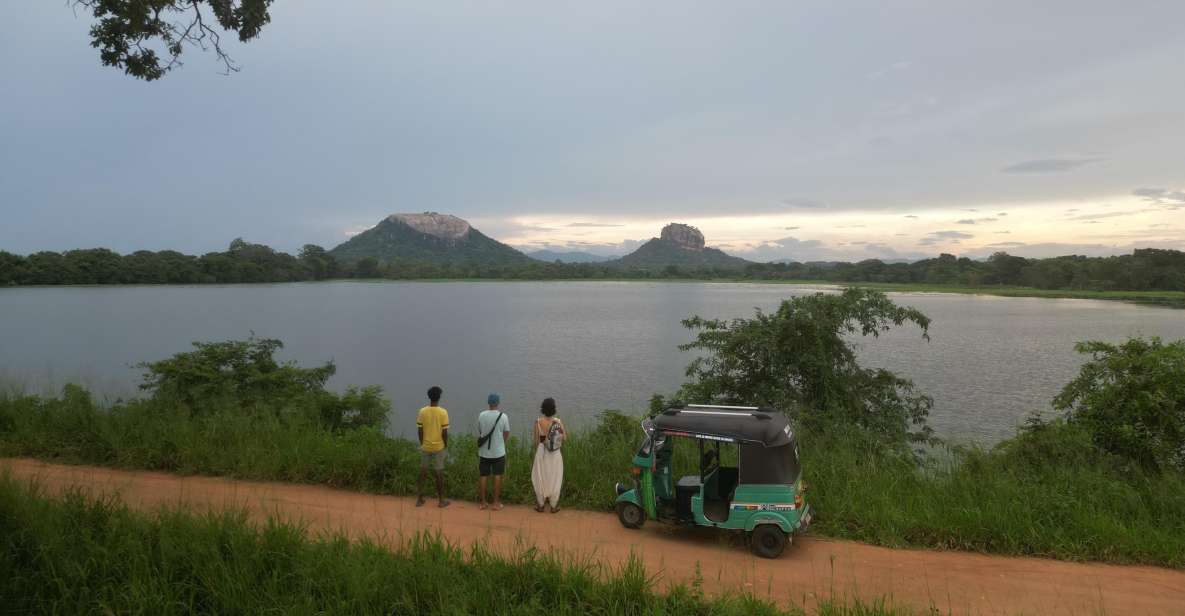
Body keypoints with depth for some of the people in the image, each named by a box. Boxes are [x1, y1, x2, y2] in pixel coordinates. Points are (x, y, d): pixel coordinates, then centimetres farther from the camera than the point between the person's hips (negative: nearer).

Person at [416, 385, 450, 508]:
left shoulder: (422, 411, -7)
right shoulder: (443, 412, -14)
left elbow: (419, 431, -2)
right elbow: (444, 432, -12)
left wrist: (422, 443, 12)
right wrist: (446, 445, 2)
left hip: (425, 447, 2)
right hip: (438, 447, -2)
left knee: (423, 472, 13)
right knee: (439, 473, 7)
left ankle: (420, 499, 18)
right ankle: (442, 500, 15)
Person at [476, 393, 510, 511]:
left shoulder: (481, 415, -5)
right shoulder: (503, 416, -12)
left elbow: (479, 432, 4)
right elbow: (506, 434, -4)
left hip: (484, 452, 2)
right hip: (498, 452, -2)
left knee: (483, 476, 11)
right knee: (497, 476, 9)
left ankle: (482, 502, 17)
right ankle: (496, 503, 13)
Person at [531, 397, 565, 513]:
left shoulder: (538, 422, -11)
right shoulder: (558, 422, -11)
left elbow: (536, 440, -5)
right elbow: (564, 438, -5)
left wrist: (537, 452, 10)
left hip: (542, 452, 0)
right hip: (555, 453, 0)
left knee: (540, 478, 13)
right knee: (554, 479, 12)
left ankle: (540, 505, 20)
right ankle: (554, 506, 18)